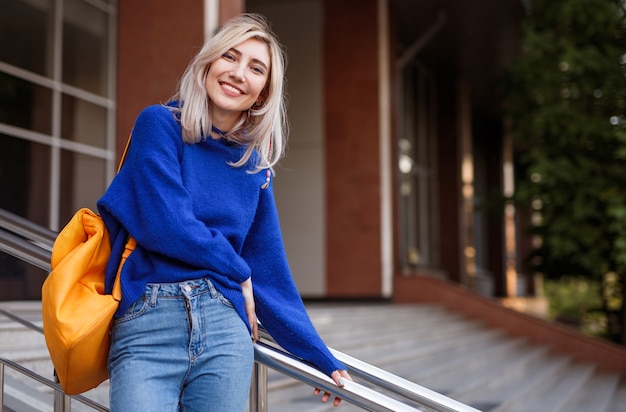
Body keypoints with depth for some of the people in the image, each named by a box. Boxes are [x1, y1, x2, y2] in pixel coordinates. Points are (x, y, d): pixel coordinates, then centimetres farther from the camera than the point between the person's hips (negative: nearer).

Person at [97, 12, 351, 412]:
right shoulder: (159, 124, 2)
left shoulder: (256, 164, 14)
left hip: (225, 332, 4)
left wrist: (322, 357, 16)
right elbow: (165, 222, -11)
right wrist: (237, 272, 2)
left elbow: (269, 269, 16)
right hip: (147, 331, -4)